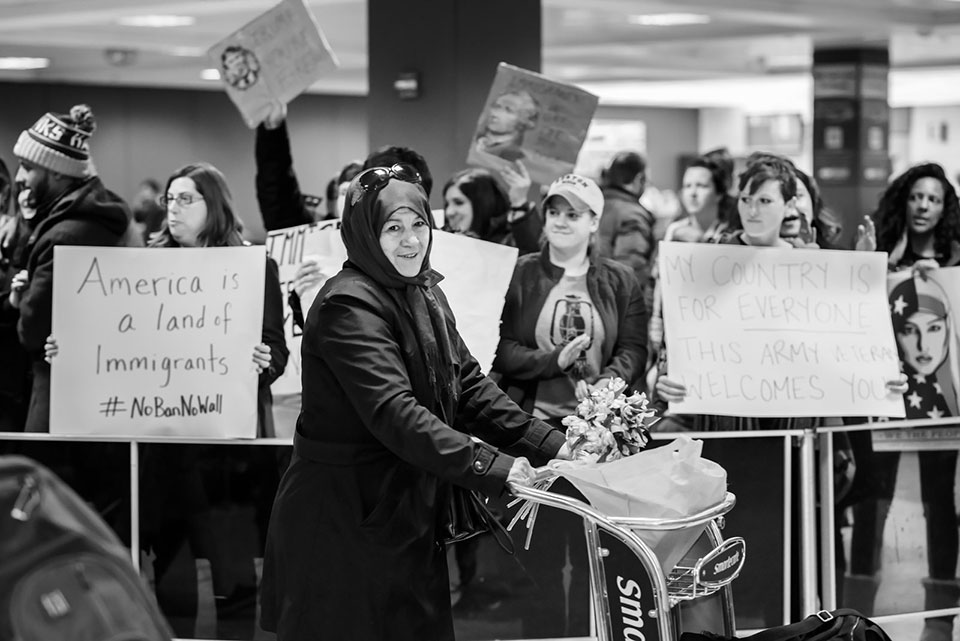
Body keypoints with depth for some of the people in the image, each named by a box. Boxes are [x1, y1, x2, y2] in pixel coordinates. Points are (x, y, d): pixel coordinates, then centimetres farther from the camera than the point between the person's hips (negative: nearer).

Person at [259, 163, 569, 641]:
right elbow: (394, 413, -30)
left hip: (410, 508, 9)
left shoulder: (424, 294, 10)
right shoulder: (349, 306, -20)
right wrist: (492, 468, -35)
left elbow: (468, 385, 8)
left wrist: (550, 445, -4)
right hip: (343, 518, -9)